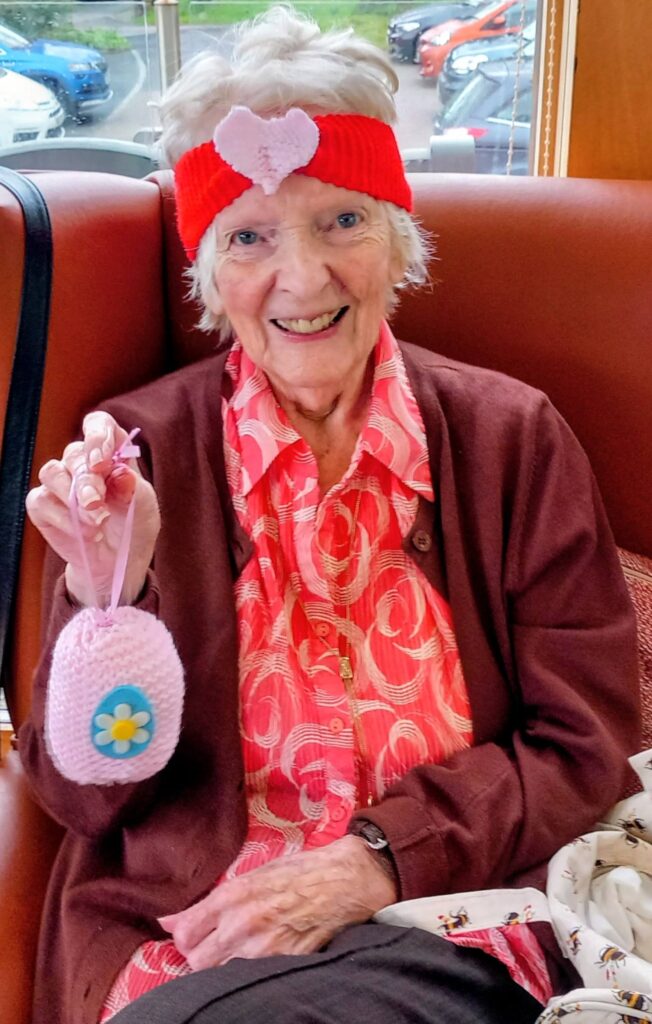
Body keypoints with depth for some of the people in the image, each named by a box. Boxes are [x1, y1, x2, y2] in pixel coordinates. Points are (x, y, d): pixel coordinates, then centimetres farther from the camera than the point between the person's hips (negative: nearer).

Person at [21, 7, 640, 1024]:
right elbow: (83, 795, -1)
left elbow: (588, 744, 0)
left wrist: (379, 859, -14)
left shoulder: (512, 438, -1)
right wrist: (108, 597, -20)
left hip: (461, 934, -1)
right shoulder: (138, 452, -1)